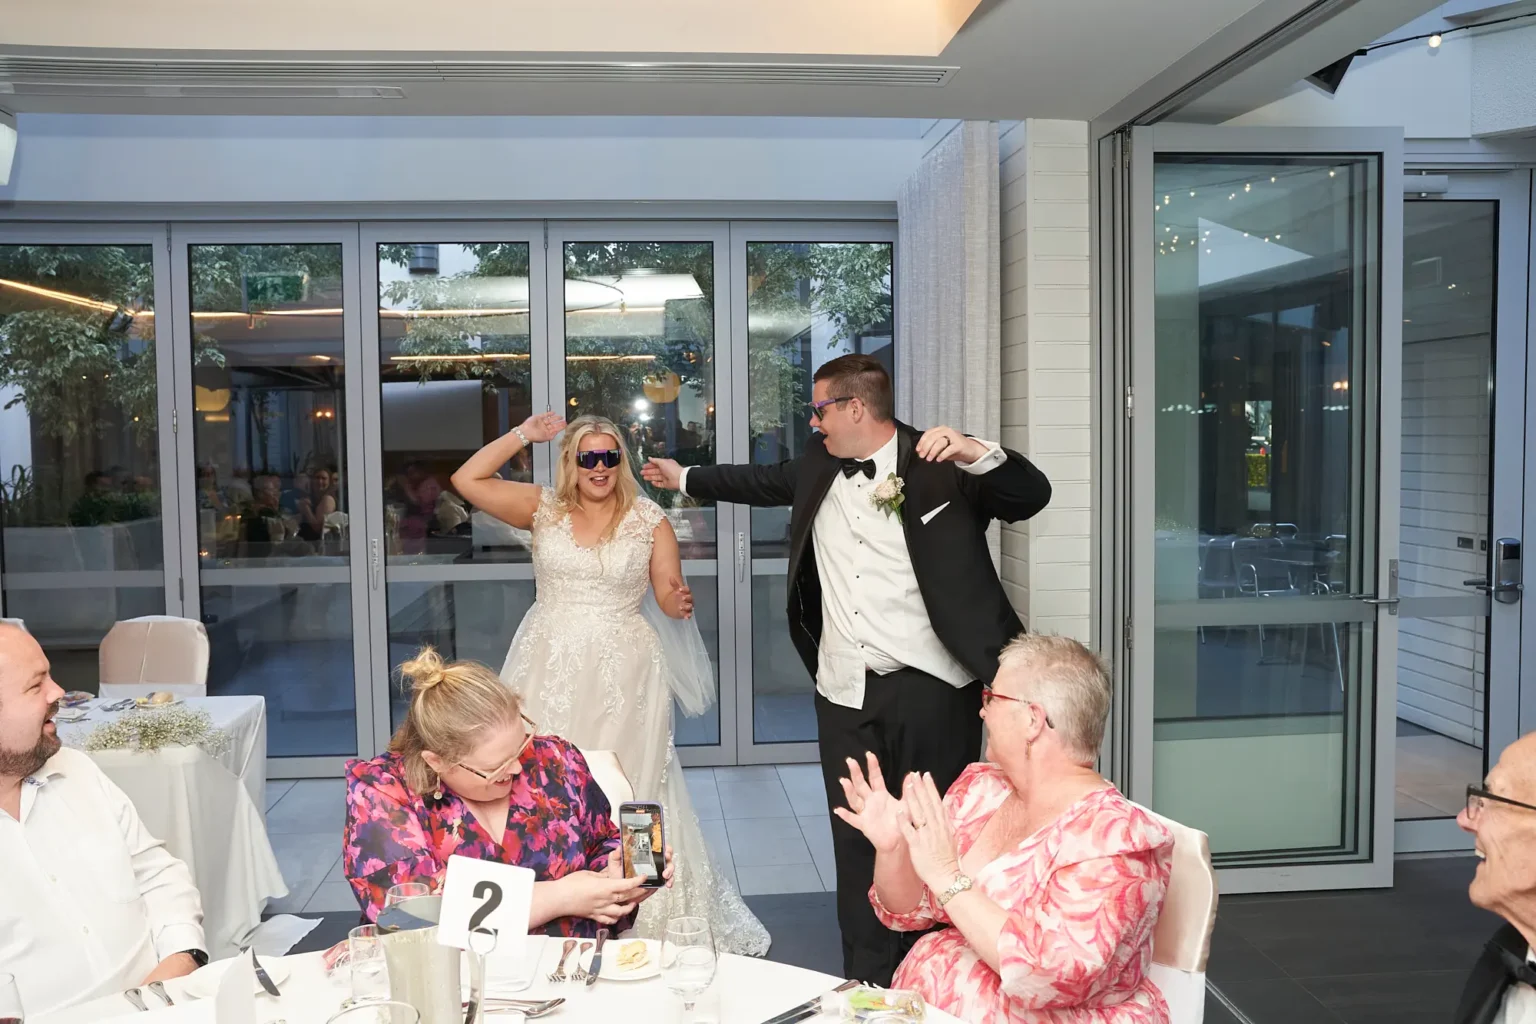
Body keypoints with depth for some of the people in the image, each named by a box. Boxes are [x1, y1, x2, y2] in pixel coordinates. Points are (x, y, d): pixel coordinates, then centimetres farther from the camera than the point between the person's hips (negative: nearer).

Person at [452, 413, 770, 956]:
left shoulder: (649, 519, 1)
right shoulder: (543, 508, 4)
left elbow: (669, 597, 1)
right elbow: (467, 479, -2)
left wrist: (680, 603, -22)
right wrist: (524, 435, -3)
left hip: (622, 672, -1)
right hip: (550, 670, 2)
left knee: (624, 791, 2)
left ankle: (636, 917, 16)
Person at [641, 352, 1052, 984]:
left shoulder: (939, 468, -5)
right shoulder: (820, 464, 13)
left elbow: (1032, 496, -11)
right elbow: (763, 482, 31)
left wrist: (977, 453, -29)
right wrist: (684, 477, 41)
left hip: (931, 690, -5)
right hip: (845, 692, 5)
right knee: (856, 842, 10)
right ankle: (867, 985, 22)